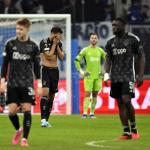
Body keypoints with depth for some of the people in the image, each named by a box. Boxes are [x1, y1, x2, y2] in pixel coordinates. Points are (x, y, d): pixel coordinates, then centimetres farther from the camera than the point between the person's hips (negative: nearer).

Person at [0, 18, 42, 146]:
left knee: (27, 109, -9)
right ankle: (18, 130, 25)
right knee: (12, 111, -4)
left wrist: (39, 84, 3)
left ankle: (25, 138, -2)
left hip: (27, 83, -1)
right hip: (12, 83, 1)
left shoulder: (33, 46, 1)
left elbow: (37, 66, 7)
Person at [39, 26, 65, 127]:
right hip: (46, 70, -6)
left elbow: (62, 57, 5)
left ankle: (46, 120, 11)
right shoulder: (44, 42, -10)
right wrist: (54, 44, -10)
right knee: (45, 92, -21)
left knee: (52, 96, 5)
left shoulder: (59, 43, 9)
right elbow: (49, 56, -16)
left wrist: (57, 45, -4)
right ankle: (43, 119, -25)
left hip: (55, 71, 6)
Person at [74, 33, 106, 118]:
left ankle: (92, 113, 12)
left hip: (98, 76, 3)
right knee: (87, 94, -10)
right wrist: (81, 71, -5)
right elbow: (77, 60, 2)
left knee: (95, 95, 6)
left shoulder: (100, 50, 8)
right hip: (88, 76, -3)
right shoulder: (85, 50, -1)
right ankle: (85, 113, -12)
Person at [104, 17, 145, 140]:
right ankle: (127, 133, 6)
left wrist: (141, 75, -7)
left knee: (126, 100, -18)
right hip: (115, 78, 5)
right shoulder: (111, 42, 11)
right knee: (120, 103, 2)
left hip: (128, 76, -5)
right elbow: (108, 60, 14)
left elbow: (141, 57, 0)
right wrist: (106, 74, -1)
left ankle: (134, 129, -1)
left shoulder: (133, 39, -2)